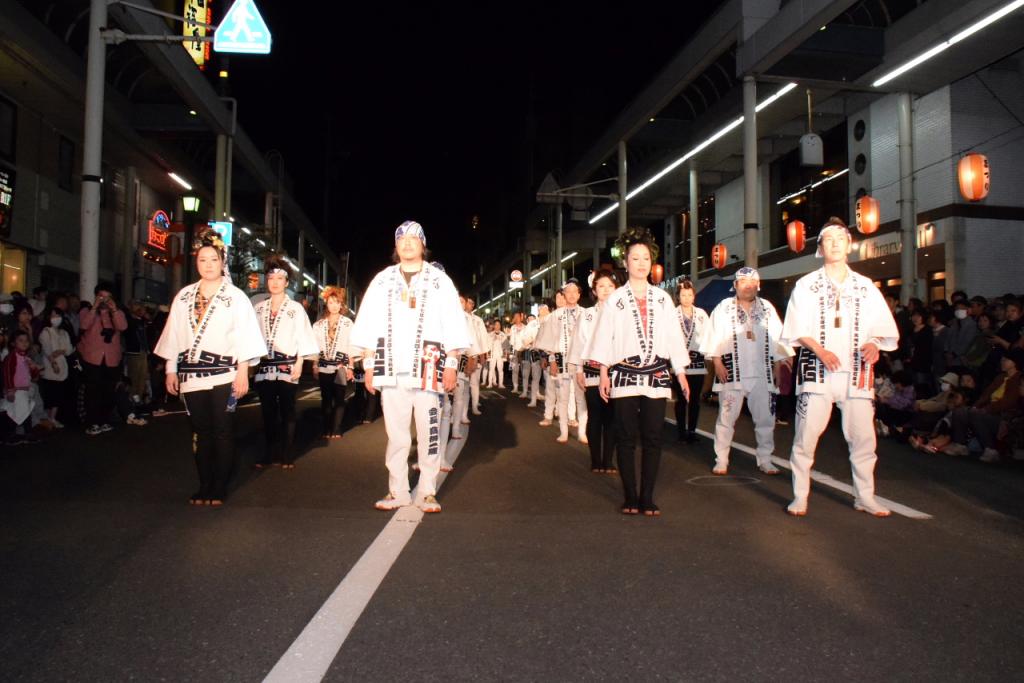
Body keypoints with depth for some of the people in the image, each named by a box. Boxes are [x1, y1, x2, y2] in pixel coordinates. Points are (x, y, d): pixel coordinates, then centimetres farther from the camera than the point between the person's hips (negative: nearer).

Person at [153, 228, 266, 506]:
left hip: (223, 375, -3)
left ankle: (219, 488, 9)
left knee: (222, 432, -1)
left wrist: (243, 372, -9)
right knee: (200, 431, 7)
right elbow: (174, 335, 12)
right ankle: (204, 486, 15)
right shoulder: (184, 296, 12)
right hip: (191, 374, 3)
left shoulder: (235, 296, 2)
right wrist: (170, 370, 9)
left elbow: (245, 336, -3)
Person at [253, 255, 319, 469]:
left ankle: (287, 456, 8)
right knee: (268, 412, 7)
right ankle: (269, 454, 15)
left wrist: (299, 362, -9)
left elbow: (303, 336, -3)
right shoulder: (258, 308, 13)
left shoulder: (296, 308, 2)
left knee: (287, 411, 2)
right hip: (264, 366, 3)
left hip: (287, 365, -3)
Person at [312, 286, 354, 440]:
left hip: (340, 365, -2)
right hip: (324, 366, 2)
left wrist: (350, 367, -4)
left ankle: (336, 430, 2)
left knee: (339, 398, -2)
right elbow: (315, 346, 10)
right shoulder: (319, 324, 10)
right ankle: (326, 430, 10)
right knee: (326, 398, 5)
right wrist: (315, 366, 5)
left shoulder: (347, 322, 3)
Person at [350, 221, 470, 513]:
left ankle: (428, 492, 10)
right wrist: (369, 365, 5)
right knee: (396, 433, 5)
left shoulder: (439, 281, 7)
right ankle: (397, 491, 15)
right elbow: (368, 327, 11)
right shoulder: (382, 281, 12)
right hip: (392, 369, 2)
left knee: (429, 432, 0)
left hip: (427, 370, -2)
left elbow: (453, 327, 3)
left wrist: (451, 365, -4)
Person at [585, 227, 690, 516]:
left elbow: (673, 336, 11)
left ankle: (647, 497, 9)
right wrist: (604, 373, -5)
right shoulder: (615, 300, 5)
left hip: (657, 375, 2)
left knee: (653, 438, 1)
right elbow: (604, 338, 2)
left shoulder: (663, 298, 11)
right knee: (626, 438, 0)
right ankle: (630, 497, 8)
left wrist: (680, 373, 9)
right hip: (625, 374, -2)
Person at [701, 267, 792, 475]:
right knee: (726, 418, 1)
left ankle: (765, 460, 19)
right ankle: (721, 461, 9)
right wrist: (717, 363, -11)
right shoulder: (724, 308, 2)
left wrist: (777, 368, 9)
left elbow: (777, 341, 13)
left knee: (765, 419, 6)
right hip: (732, 374, -3)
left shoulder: (767, 309, 11)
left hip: (762, 374, 3)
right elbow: (714, 338, -3)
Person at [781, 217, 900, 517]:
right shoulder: (806, 285, 7)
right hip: (816, 370, -2)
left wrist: (873, 344, -12)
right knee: (805, 436, -5)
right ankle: (800, 497, 6)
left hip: (856, 372, 2)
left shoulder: (865, 287, 13)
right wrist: (821, 351, -15)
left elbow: (881, 327, 10)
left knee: (863, 436, 3)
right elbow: (797, 329, 0)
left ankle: (865, 497, 17)